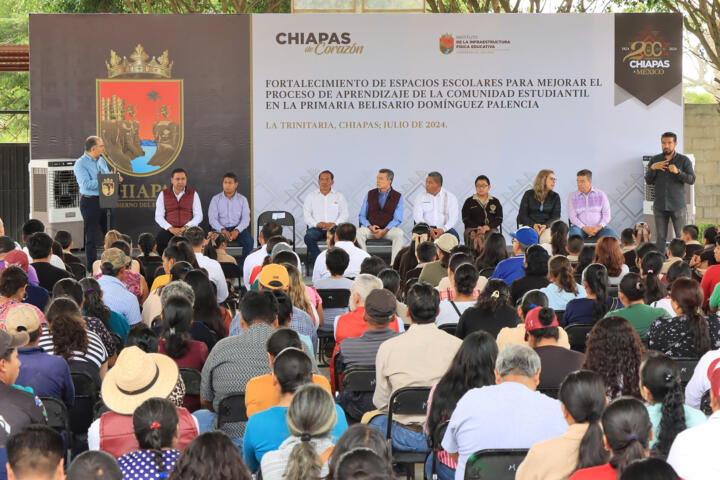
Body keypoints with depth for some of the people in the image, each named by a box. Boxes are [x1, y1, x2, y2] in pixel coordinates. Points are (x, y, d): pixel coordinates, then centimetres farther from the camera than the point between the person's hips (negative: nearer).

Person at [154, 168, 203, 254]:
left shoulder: (193, 194, 12)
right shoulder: (163, 194, 12)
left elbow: (198, 216, 6)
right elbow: (158, 217, 6)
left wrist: (185, 227, -10)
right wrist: (170, 228, -10)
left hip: (188, 230, 0)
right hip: (169, 230, 0)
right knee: (157, 242, -32)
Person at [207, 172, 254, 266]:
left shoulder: (242, 199, 9)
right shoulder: (216, 199, 8)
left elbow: (246, 219, 1)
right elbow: (212, 219, -1)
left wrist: (237, 231, -19)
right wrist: (223, 230, -18)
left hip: (238, 228, 1)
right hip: (221, 229, -1)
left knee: (249, 241, -30)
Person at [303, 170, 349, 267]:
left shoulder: (339, 196, 17)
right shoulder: (311, 196, 17)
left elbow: (344, 214, 7)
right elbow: (306, 215, 7)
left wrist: (334, 224, -12)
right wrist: (317, 224, -11)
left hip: (334, 227, 0)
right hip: (316, 228, 1)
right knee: (308, 237, -34)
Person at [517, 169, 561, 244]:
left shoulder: (555, 196, 12)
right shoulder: (529, 194, 9)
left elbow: (556, 216, 5)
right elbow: (522, 215, 5)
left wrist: (545, 225, -16)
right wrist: (533, 225, -14)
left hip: (547, 226, 1)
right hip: (529, 225, -1)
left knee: (548, 239, -34)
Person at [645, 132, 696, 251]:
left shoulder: (684, 160, 2)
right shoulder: (654, 160, 9)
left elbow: (691, 180, -5)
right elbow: (648, 181, 7)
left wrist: (678, 172, -21)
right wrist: (652, 168, -11)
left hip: (678, 206, -2)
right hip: (660, 206, 2)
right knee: (660, 238, 3)